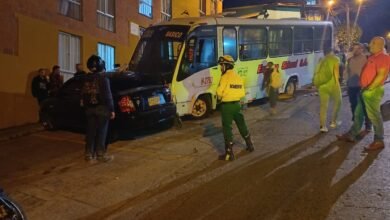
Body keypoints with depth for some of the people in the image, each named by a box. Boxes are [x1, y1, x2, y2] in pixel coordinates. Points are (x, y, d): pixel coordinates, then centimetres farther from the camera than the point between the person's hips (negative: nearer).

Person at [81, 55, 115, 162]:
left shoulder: (86, 79, 7)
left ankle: (89, 154, 15)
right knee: (101, 132, 1)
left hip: (89, 108, 6)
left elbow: (83, 95, 12)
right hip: (102, 108, -5)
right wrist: (111, 109, -11)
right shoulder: (103, 79, -12)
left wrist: (85, 106, 21)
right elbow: (108, 96, -14)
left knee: (90, 131, 10)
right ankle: (100, 154, 4)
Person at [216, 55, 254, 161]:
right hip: (237, 104, 7)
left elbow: (219, 92, -16)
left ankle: (229, 153, 0)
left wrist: (220, 97, 4)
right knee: (242, 126, 21)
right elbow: (242, 93, 8)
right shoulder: (238, 77, 9)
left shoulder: (225, 77, -13)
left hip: (227, 105, -7)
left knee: (227, 129, -1)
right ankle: (250, 145, 36)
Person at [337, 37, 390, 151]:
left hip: (373, 91, -10)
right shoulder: (372, 57, 17)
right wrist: (364, 88, 14)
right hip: (365, 90, 10)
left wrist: (369, 88, -20)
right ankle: (351, 135, 22)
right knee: (358, 114, 14)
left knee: (374, 116, -5)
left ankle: (379, 141, 3)